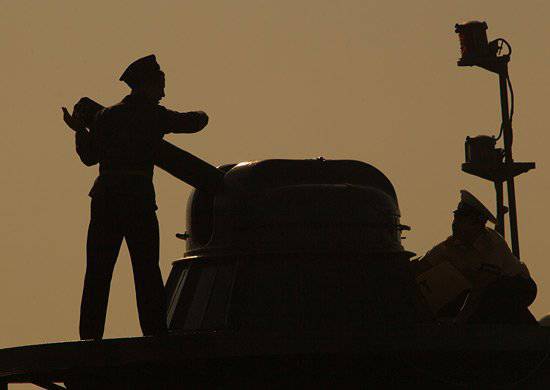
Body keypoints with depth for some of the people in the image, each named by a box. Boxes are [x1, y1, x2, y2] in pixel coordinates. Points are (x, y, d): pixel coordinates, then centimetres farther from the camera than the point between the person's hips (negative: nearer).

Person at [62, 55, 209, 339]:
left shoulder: (106, 116, 11)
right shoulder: (156, 116, 2)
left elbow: (89, 156, 16)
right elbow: (198, 121, 13)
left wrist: (79, 130, 33)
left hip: (105, 196, 3)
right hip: (139, 197, -3)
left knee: (97, 273, 5)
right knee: (147, 271, 2)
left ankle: (90, 335, 1)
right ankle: (155, 331, -3)